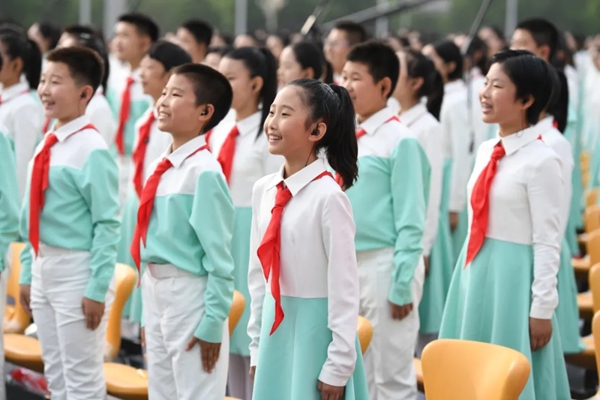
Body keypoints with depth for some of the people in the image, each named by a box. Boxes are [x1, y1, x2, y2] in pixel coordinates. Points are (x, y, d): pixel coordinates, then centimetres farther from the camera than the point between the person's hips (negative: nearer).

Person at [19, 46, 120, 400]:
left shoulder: (92, 150, -16)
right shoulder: (45, 146, 8)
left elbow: (107, 224, -18)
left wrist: (97, 288, -19)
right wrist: (28, 273, 13)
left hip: (77, 270, -8)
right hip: (44, 268, 8)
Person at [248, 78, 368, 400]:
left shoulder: (328, 197, -16)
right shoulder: (263, 190, 4)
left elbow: (345, 287, -14)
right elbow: (258, 272, 11)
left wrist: (338, 366, -14)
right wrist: (257, 345, 12)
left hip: (316, 330, -6)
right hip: (275, 329, 6)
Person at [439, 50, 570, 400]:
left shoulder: (541, 161, -15)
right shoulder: (487, 151, 9)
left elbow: (548, 241, -15)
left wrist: (542, 309, -15)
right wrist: (471, 271, 17)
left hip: (513, 276, -8)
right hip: (475, 271, 8)